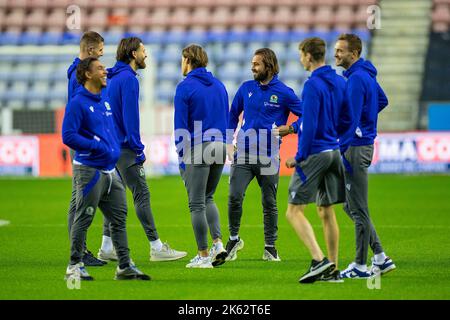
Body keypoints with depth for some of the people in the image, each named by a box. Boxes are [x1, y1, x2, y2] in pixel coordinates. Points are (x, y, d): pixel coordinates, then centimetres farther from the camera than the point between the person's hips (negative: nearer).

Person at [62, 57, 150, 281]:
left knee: (119, 218, 7)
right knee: (83, 219, -2)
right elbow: (68, 136, -17)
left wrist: (115, 149, 14)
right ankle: (75, 266, 6)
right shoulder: (78, 103, -11)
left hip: (110, 170, 8)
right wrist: (97, 147, -17)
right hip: (89, 170, -8)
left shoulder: (105, 101, 14)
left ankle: (124, 266, 11)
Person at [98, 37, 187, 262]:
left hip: (112, 147, 9)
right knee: (142, 194, -8)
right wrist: (139, 149, -14)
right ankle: (156, 247, -8)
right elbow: (130, 117, -18)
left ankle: (107, 248, 13)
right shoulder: (128, 79, -13)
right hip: (125, 149, -9)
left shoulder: (112, 78, 15)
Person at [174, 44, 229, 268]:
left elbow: (180, 125, -9)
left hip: (197, 149, -6)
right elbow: (225, 119, 15)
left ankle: (203, 256, 2)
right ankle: (218, 243, 4)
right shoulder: (219, 86, 12)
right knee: (208, 198, 20)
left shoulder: (185, 87, -7)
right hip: (219, 147, 6)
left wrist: (181, 157, -4)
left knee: (197, 204, 1)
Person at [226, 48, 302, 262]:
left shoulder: (283, 92, -3)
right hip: (243, 154, 2)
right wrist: (229, 143, 12)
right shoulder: (246, 88, 8)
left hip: (269, 157, -2)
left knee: (269, 203, 5)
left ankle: (270, 247, 15)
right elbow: (233, 114, 19)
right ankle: (234, 238, 6)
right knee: (235, 197, -12)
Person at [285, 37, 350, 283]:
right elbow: (346, 120, 15)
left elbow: (309, 125, -18)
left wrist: (299, 157, -12)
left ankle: (319, 260, -18)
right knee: (327, 212, 12)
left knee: (294, 211, -5)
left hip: (314, 153, -8)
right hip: (334, 152, 8)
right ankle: (332, 270, 12)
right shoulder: (340, 83, 10)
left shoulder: (313, 85, -15)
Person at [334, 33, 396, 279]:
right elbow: (382, 101, 30)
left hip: (355, 147, -10)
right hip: (364, 141, 10)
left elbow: (351, 119, -22)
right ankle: (380, 258, 15)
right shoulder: (366, 74, 13)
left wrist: (340, 150, -22)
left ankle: (360, 266, 2)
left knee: (358, 209, -3)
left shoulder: (356, 79, -17)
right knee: (351, 206, 15)